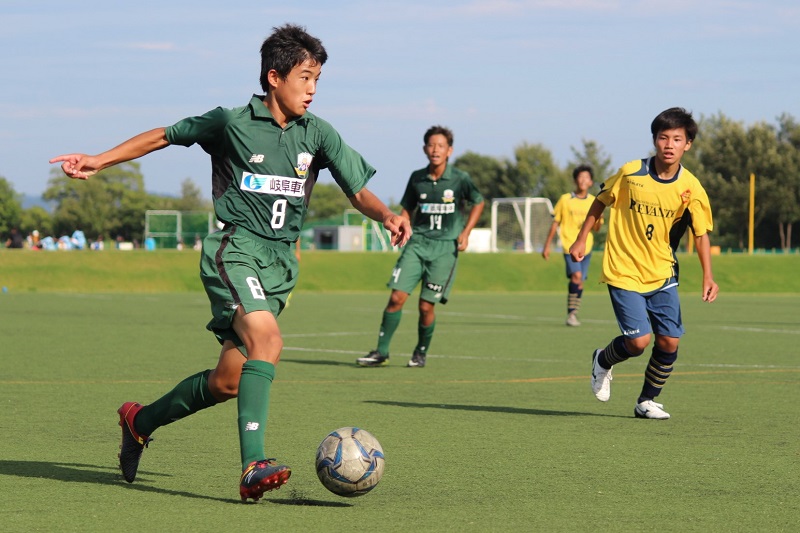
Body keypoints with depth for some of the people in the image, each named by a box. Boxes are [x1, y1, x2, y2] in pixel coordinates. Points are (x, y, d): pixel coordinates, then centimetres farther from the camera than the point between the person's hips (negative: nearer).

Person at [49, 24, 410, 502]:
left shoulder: (318, 134, 6)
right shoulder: (231, 123, -3)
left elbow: (360, 192, 3)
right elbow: (165, 136, 10)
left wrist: (388, 216, -19)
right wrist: (99, 161, 6)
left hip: (280, 263, 5)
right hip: (234, 250, -5)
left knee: (228, 382, 6)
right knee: (266, 340, -30)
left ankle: (141, 421, 31)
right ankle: (254, 467, -37)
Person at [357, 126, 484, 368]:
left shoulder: (460, 179, -4)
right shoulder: (417, 178, 4)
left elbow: (478, 202, 12)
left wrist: (466, 232, 3)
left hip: (445, 248, -2)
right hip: (417, 243, 2)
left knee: (426, 306, -4)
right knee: (397, 297, -9)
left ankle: (421, 353, 20)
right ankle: (382, 351, 0)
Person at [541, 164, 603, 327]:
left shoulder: (594, 202, 7)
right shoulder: (565, 199, 2)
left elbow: (596, 228, 6)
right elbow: (555, 223, 8)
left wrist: (597, 221, -17)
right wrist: (547, 245, 8)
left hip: (586, 247, 3)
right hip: (570, 245, -3)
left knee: (579, 282, 7)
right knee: (576, 276, -22)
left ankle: (573, 314, 21)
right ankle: (572, 313, -17)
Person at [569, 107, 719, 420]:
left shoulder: (690, 188, -8)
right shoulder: (630, 173, -12)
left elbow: (701, 233, -3)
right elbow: (601, 201, 5)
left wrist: (708, 276, -14)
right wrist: (581, 240, 6)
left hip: (662, 274, 3)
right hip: (623, 273, -3)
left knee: (669, 341, -3)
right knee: (639, 340, -13)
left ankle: (647, 401, 19)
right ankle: (603, 362, 21)